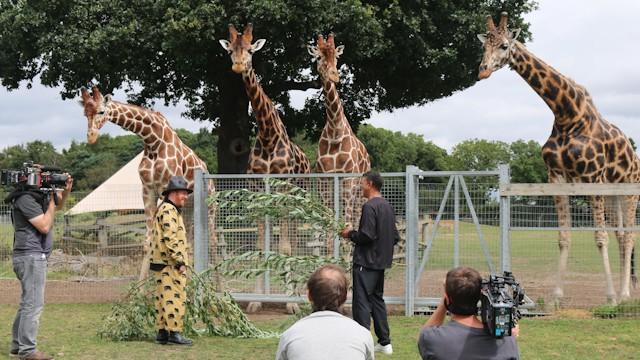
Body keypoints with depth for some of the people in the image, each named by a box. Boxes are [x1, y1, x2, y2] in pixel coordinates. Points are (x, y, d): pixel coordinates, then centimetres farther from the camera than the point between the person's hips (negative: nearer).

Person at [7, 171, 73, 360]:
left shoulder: (38, 195, 13)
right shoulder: (26, 199, -16)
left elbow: (58, 206, 29)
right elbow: (45, 226, -19)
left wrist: (66, 191, 9)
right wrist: (52, 199, -11)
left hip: (32, 256, 10)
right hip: (32, 256, -10)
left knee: (27, 303, 14)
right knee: (34, 304, -10)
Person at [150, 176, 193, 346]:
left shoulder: (164, 209, 23)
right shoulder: (168, 210, -12)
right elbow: (170, 239, -21)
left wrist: (180, 261, 24)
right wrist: (180, 262, -20)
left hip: (162, 264, 11)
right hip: (170, 264, -11)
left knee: (163, 298, 10)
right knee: (174, 298, -10)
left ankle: (162, 333, 12)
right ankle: (174, 333, -11)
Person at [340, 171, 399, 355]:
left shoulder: (370, 206, -16)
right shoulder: (388, 206, 12)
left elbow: (367, 235, -22)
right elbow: (395, 236, 15)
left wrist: (350, 234, -6)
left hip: (366, 262, -9)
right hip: (381, 262, 9)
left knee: (361, 302, -5)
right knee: (377, 299, 16)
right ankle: (384, 342, 19)